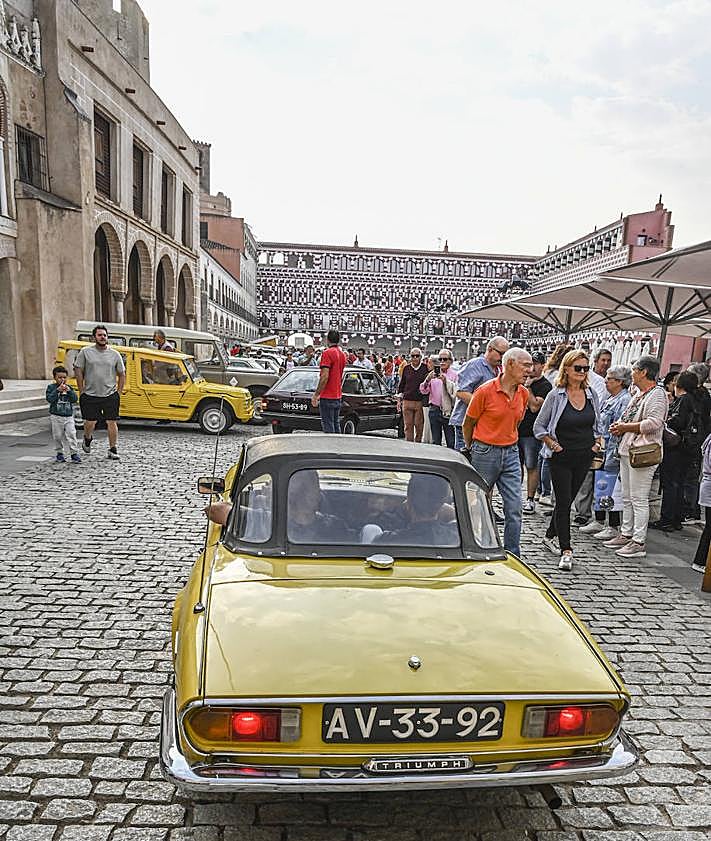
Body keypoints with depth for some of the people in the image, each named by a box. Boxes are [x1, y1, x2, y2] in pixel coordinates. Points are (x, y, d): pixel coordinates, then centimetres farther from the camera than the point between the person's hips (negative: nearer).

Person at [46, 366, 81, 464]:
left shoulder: (69, 387, 8)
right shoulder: (51, 387, -1)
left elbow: (75, 399, -3)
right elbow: (49, 399, -15)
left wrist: (69, 391, -17)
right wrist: (58, 390, -22)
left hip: (69, 416, 2)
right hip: (56, 416, -1)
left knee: (71, 434, -5)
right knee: (57, 436, 6)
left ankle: (74, 453, -1)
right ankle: (60, 453, 21)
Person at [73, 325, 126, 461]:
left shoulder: (115, 354, 4)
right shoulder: (85, 352, 0)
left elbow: (122, 374, 10)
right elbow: (78, 371, 3)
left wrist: (118, 393, 4)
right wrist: (82, 391, 0)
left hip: (110, 396, 1)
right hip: (90, 395, 0)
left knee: (112, 422, -2)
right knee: (90, 422, 4)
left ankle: (113, 450, 9)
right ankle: (87, 439, 36)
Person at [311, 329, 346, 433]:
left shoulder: (327, 353, -14)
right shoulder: (342, 354, 12)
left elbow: (325, 376, -20)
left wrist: (316, 394, -16)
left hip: (327, 397, -8)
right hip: (338, 396, 8)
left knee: (328, 426, -5)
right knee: (336, 424, 14)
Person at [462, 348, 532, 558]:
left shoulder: (524, 393, 4)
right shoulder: (486, 391, -14)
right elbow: (468, 424, -2)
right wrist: (470, 449, 10)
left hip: (511, 454, 5)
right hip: (484, 454, -5)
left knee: (514, 508, 0)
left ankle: (513, 558, 9)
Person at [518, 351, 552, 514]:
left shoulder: (545, 385, -5)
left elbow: (534, 406, -17)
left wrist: (528, 386, -13)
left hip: (531, 433, -5)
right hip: (516, 429, 6)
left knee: (531, 467, 0)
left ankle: (530, 500, 8)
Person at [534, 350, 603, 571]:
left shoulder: (592, 395, 5)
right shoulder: (555, 395, -9)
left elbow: (597, 425, 19)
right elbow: (539, 427, -4)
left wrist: (597, 443, 5)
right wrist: (553, 445, -12)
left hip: (584, 457, 5)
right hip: (561, 458, -5)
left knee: (567, 500, 14)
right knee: (564, 502, -6)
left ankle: (550, 536, 33)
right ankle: (566, 551, -2)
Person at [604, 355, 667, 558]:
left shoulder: (657, 394, -11)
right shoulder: (639, 394, 18)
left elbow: (654, 423, -22)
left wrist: (626, 427, -14)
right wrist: (619, 426, 6)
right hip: (627, 450, 10)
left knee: (639, 499, -4)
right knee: (627, 497, 15)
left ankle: (639, 542, 2)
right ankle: (626, 534, 25)